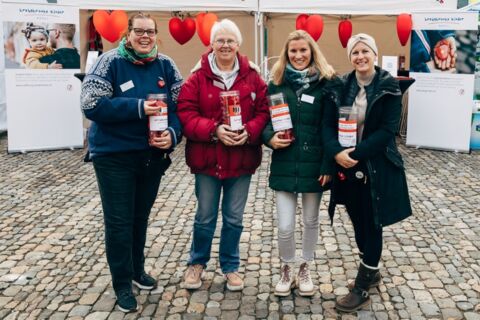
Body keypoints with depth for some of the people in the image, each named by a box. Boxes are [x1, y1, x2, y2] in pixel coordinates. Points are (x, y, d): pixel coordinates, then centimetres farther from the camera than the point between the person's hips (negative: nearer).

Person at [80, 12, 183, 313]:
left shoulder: (166, 65, 1)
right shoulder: (110, 62, -10)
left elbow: (181, 105, 1)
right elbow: (92, 106, -17)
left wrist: (173, 134, -18)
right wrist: (138, 108, -24)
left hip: (153, 154, 4)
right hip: (114, 156, -4)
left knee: (141, 216, 19)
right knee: (119, 221, 4)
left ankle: (137, 269, 39)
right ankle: (122, 283, 20)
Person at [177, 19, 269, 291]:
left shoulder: (252, 77, 0)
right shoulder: (198, 77, -5)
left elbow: (264, 112, 0)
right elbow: (186, 114, -9)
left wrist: (249, 132, -18)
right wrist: (214, 130, -22)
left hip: (242, 159, 1)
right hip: (207, 159, -1)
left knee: (234, 218, 13)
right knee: (205, 217, 12)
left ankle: (230, 266, 33)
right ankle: (197, 262, 35)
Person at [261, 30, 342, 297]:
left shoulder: (327, 82, -3)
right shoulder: (277, 83, 4)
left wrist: (329, 165, -11)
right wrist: (270, 137, -13)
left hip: (314, 164, -1)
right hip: (285, 164, 1)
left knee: (311, 221, 13)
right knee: (285, 226, 0)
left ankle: (305, 269, 34)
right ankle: (287, 269, 26)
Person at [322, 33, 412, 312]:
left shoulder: (389, 87, -7)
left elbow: (388, 129, -13)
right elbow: (328, 124, -1)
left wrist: (357, 152, -21)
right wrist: (337, 152, -19)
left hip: (377, 167, -4)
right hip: (347, 166, 4)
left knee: (372, 225, 4)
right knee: (358, 223, 15)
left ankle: (362, 289, 16)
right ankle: (372, 273, 37)